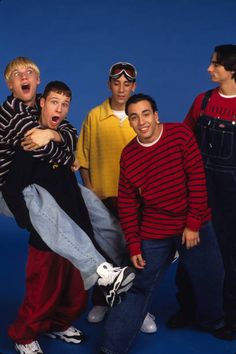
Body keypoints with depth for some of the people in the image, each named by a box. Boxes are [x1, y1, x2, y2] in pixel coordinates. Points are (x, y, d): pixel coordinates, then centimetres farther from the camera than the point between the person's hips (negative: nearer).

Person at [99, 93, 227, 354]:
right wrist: (133, 245, -4)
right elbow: (127, 203, -1)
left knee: (209, 279, 15)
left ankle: (212, 322, 44)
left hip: (194, 227, 0)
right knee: (138, 287, 2)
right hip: (154, 234, 0)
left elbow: (197, 179, -12)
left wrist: (194, 223, -14)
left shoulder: (180, 134, -10)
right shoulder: (128, 155, -4)